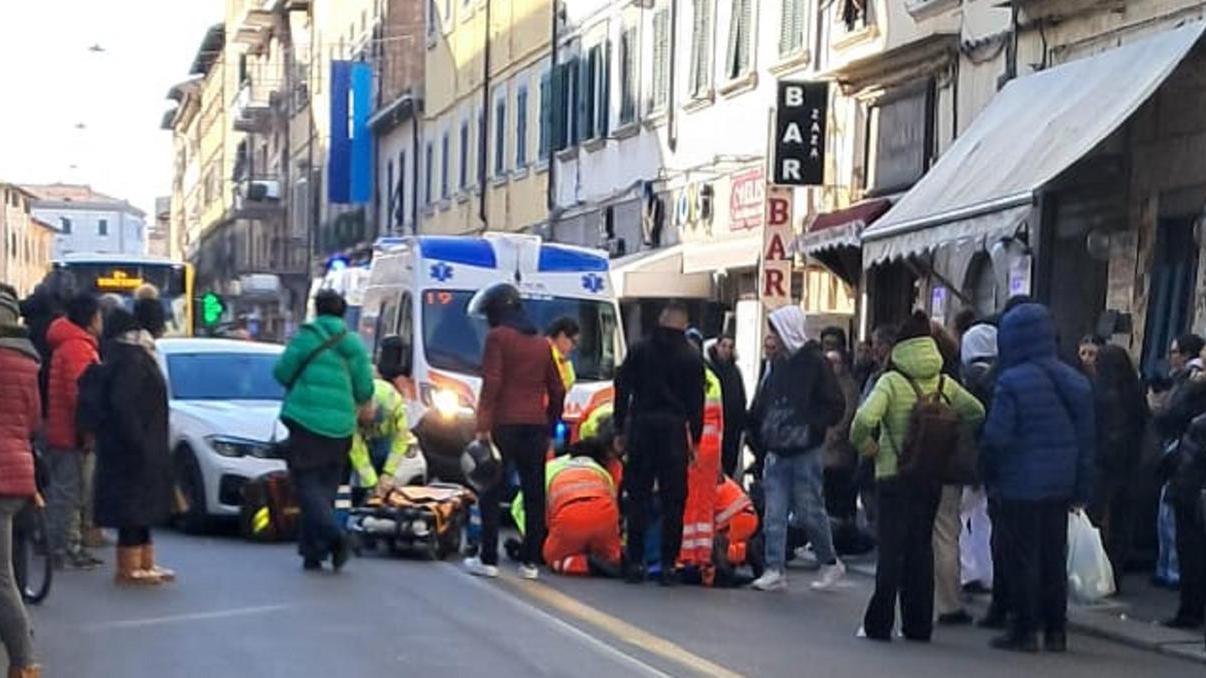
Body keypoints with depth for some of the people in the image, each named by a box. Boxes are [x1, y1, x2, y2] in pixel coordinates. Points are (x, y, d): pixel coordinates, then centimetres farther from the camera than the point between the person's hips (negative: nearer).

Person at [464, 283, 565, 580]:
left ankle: (488, 559, 1)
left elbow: (491, 383, -13)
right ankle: (530, 562, 6)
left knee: (491, 493, 2)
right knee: (534, 494, 6)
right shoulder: (542, 343, 15)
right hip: (536, 427, 5)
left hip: (504, 424, -5)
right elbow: (557, 390, 15)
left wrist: (482, 425, -14)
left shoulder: (498, 337, -4)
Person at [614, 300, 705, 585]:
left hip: (641, 429, 1)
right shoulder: (692, 358, 2)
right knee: (673, 501, 3)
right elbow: (697, 403, 1)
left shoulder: (639, 351, 4)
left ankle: (635, 562, 2)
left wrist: (620, 431, 8)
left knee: (638, 498, 4)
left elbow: (622, 391, 3)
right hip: (674, 431, -1)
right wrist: (695, 439, 7)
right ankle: (668, 564, 0)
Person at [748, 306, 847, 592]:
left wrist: (809, 428, -17)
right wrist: (761, 435, 4)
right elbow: (761, 405, 17)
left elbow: (835, 406, -9)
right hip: (776, 453, 6)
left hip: (806, 453, -6)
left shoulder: (814, 363, -8)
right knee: (774, 515, 1)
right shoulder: (774, 364, 10)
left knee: (809, 512, 2)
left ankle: (830, 563, 21)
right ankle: (775, 571, 4)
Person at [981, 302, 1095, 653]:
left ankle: (1025, 630, 6)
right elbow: (1087, 437, 8)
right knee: (1055, 558, 13)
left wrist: (989, 475, 1)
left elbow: (995, 438, -16)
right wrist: (1082, 488, 13)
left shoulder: (1012, 382, -16)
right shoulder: (1075, 381, 5)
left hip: (1021, 486, -6)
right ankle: (1055, 631, 18)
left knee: (1022, 559, 3)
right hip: (1060, 485, 6)